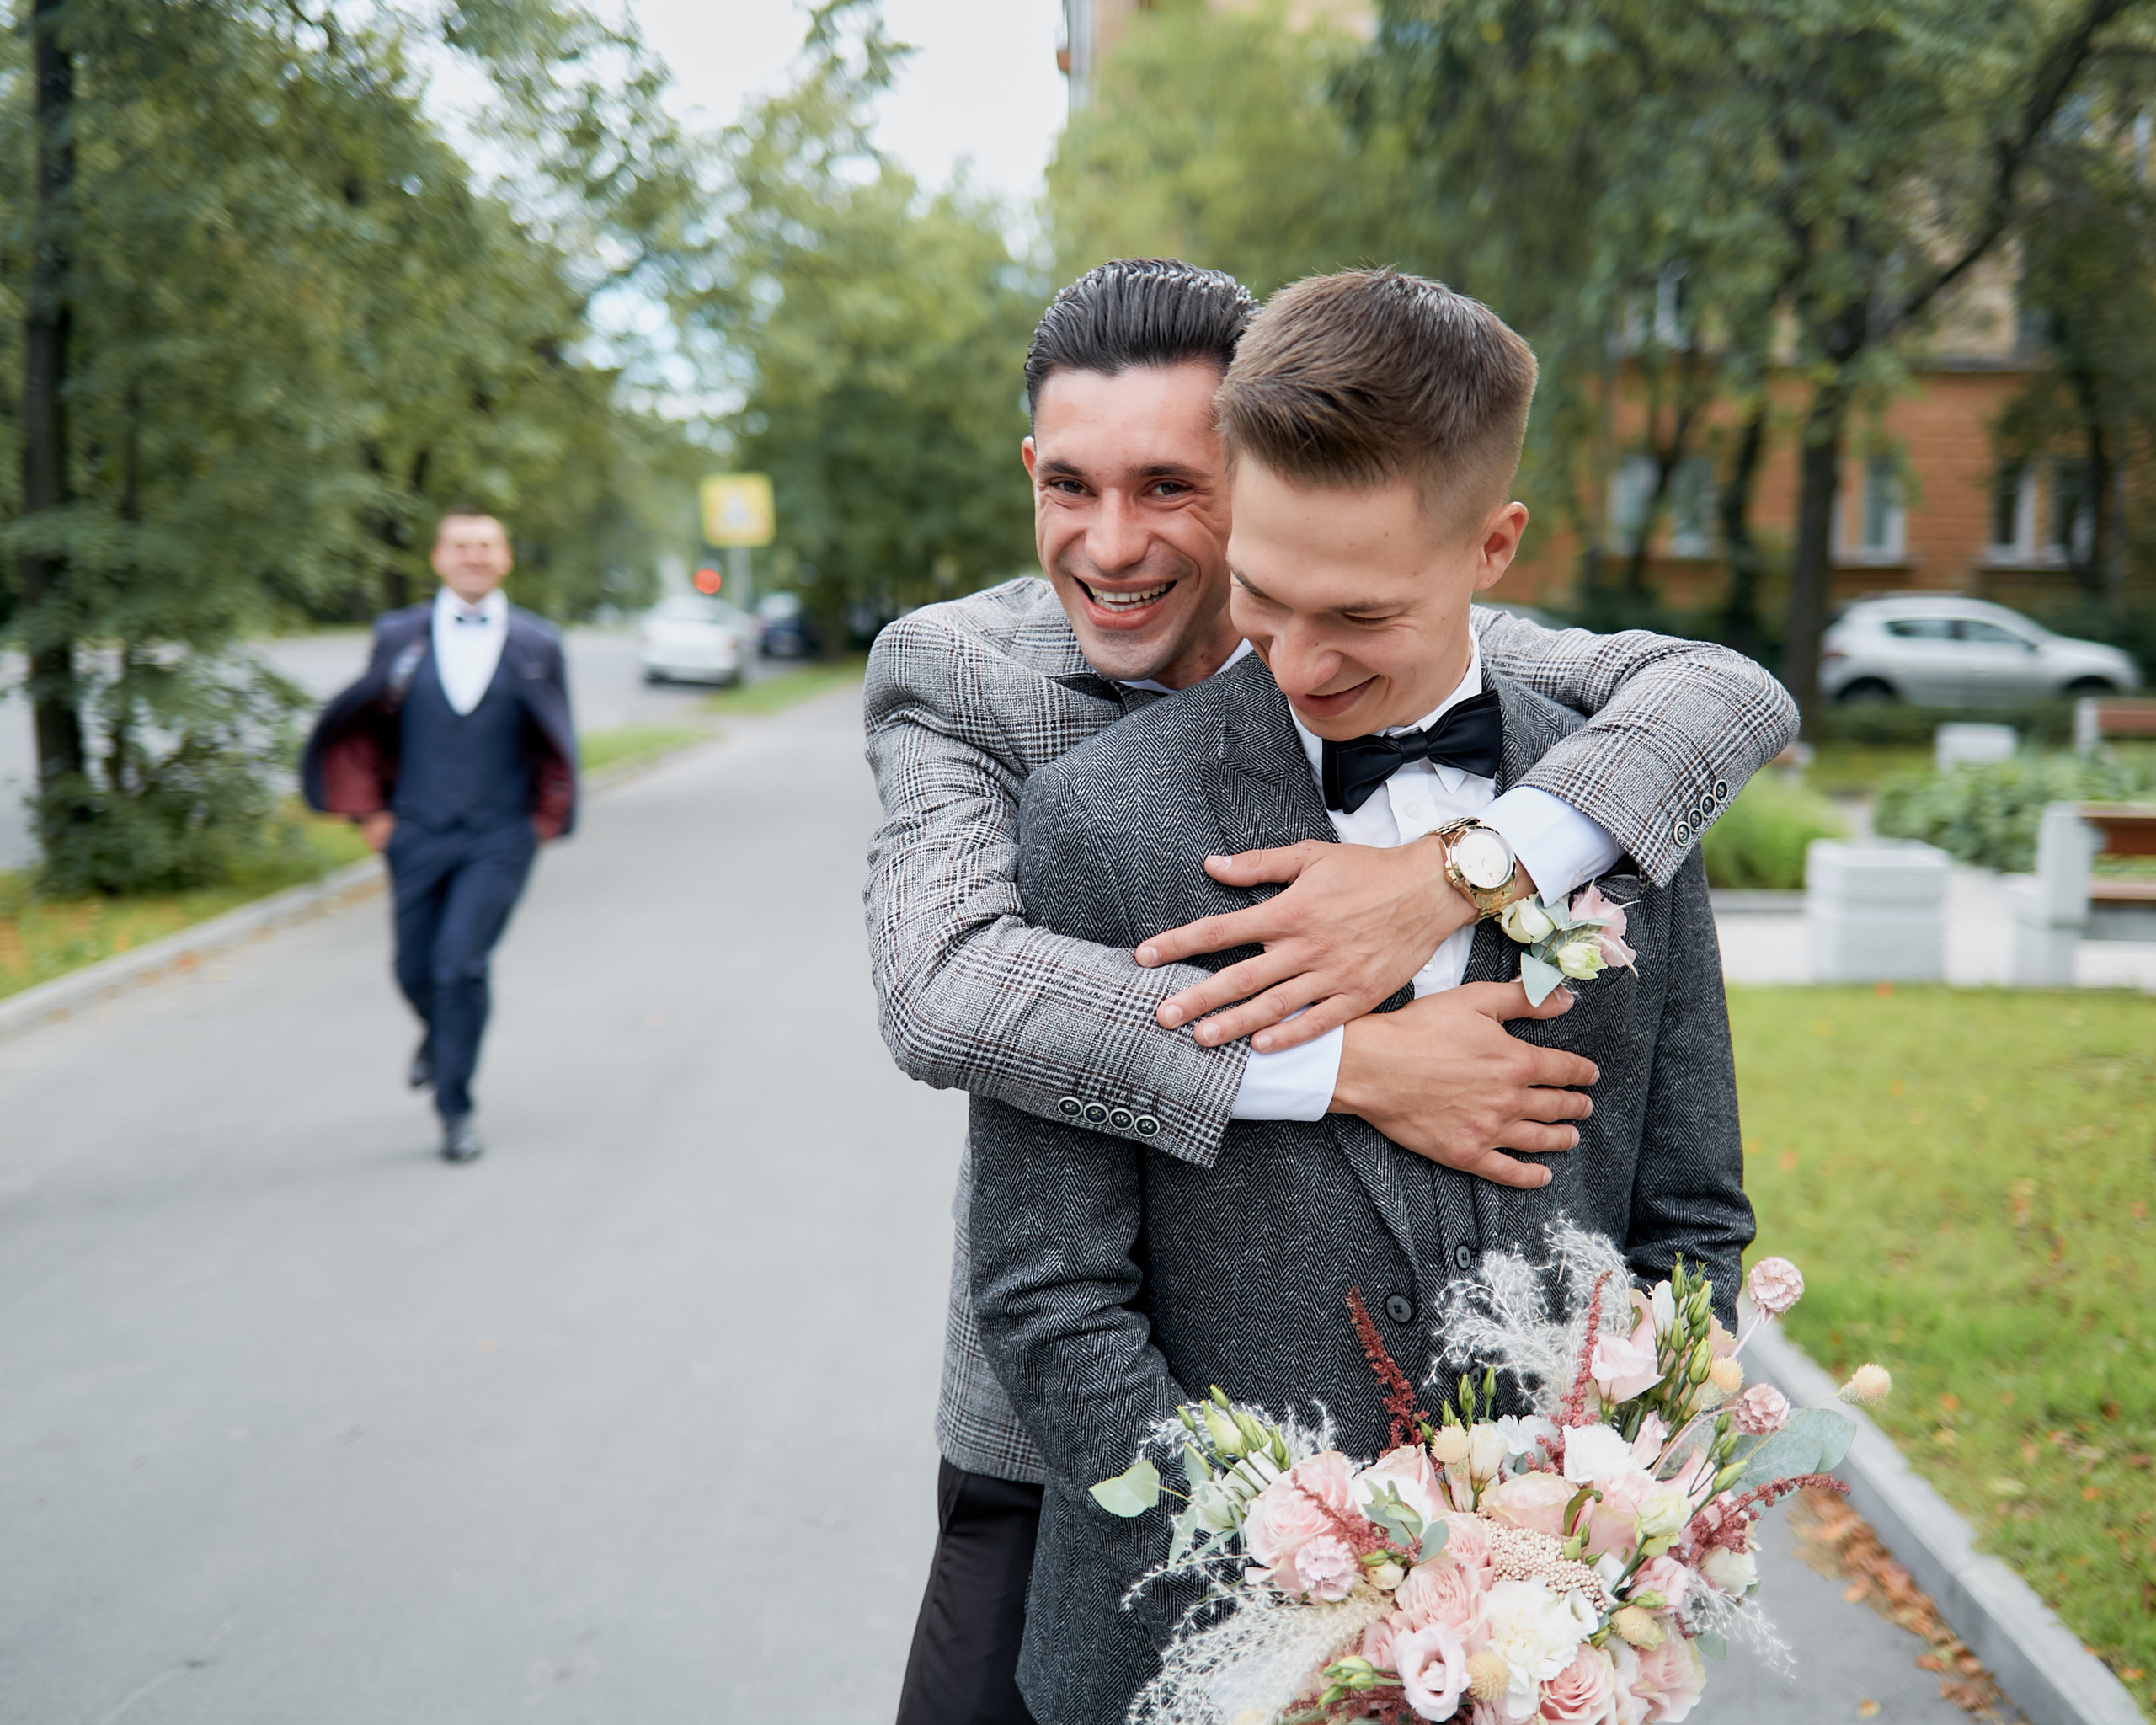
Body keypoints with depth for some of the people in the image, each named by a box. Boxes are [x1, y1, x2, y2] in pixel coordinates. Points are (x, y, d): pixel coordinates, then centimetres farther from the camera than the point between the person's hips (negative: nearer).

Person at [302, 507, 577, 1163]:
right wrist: (369, 812, 3)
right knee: (416, 971, 10)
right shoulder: (399, 635, 1)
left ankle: (455, 1109, -1)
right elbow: (355, 731, 10)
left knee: (461, 963, -15)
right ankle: (439, 1034, 45)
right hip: (418, 835, 2)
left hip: (499, 840, -2)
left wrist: (544, 821, 1)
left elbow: (556, 747, 8)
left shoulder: (537, 643, 0)